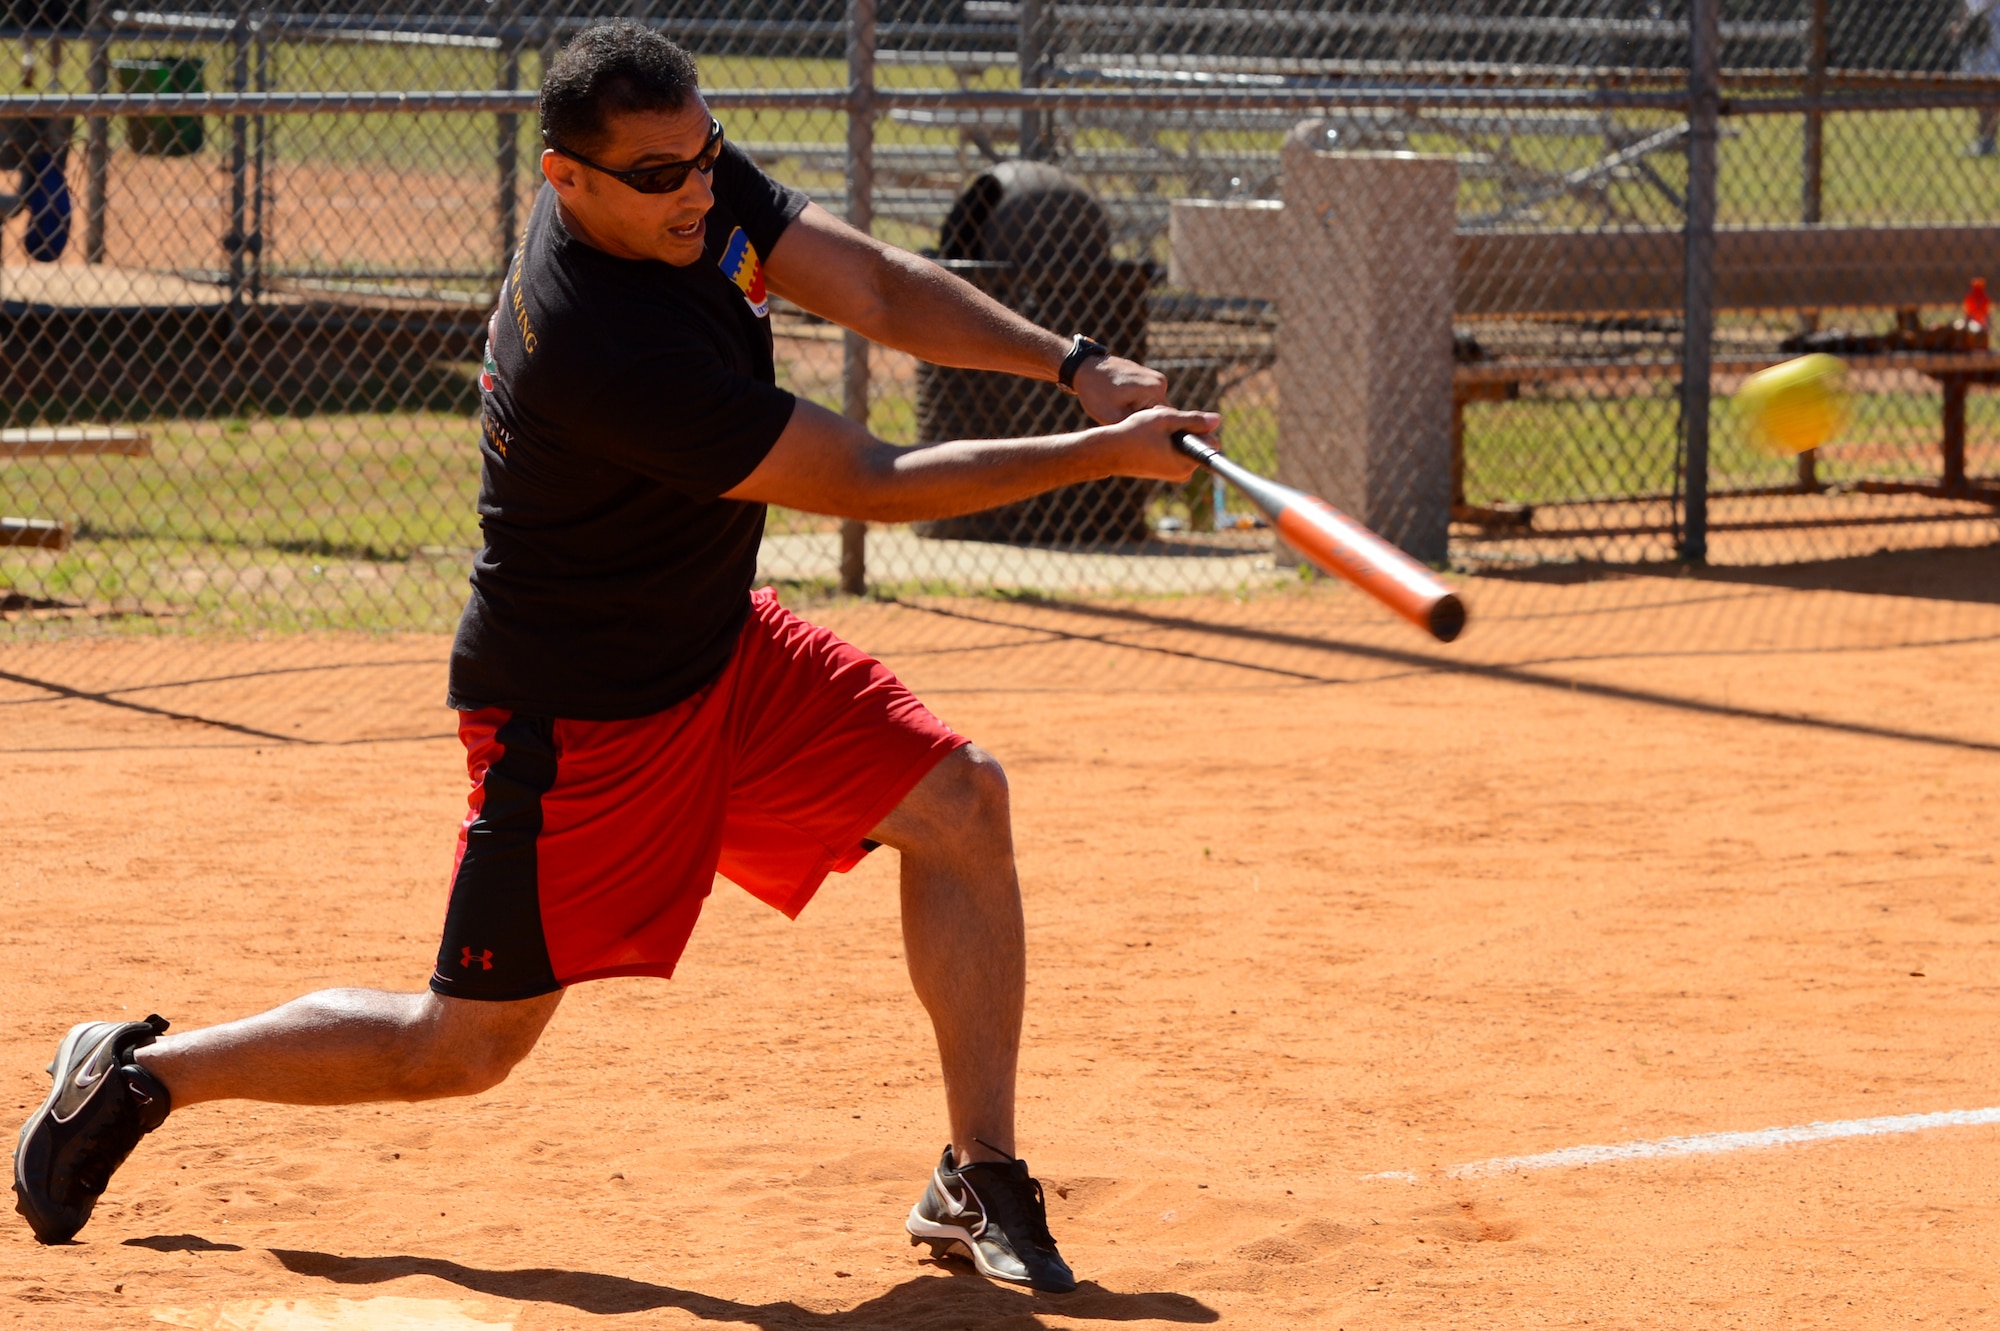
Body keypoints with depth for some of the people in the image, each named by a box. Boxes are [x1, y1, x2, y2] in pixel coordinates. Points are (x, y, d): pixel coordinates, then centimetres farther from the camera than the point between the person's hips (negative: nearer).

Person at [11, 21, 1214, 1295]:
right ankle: (141, 1074, 21)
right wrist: (1104, 455, -22)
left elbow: (880, 288, -3)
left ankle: (978, 1182, 4)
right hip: (581, 716, -8)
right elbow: (870, 484, -28)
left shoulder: (691, 177, -10)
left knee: (961, 801, -5)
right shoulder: (609, 351, -34)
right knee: (464, 1046, 0)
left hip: (722, 643, 8)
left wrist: (1073, 363, -17)